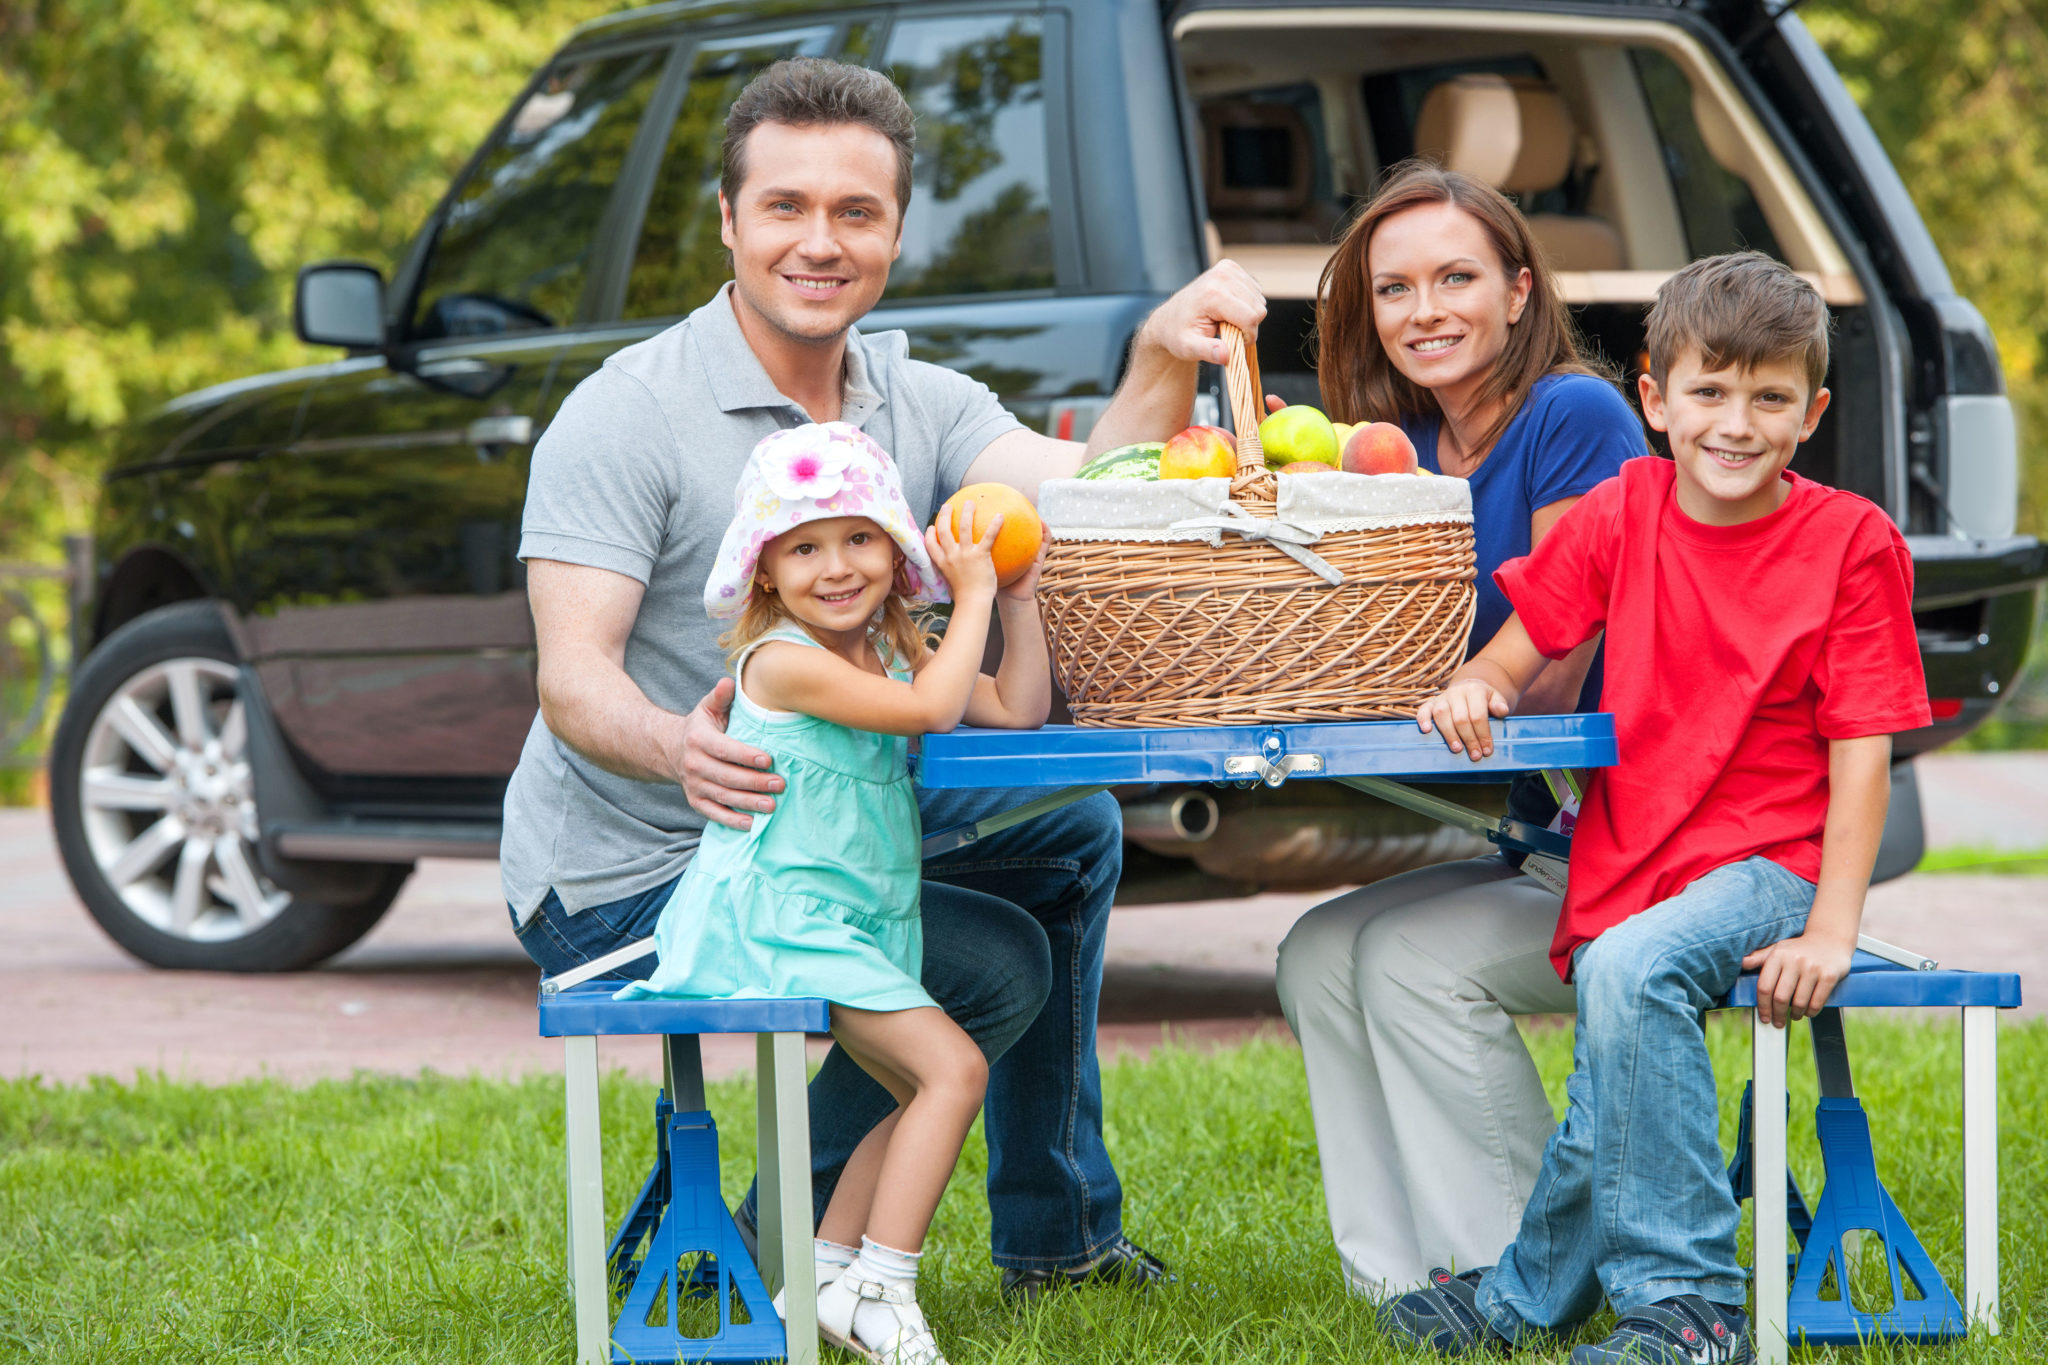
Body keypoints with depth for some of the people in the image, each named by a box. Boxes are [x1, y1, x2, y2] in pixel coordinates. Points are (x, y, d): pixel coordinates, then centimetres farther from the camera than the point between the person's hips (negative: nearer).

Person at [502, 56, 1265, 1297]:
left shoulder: (918, 404, 3)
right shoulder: (626, 415, -17)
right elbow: (573, 679, -25)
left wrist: (1162, 362, -33)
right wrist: (679, 751, -47)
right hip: (630, 882, -8)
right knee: (994, 965, -19)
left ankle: (1058, 1235, 23)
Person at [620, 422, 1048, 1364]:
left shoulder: (891, 656, 11)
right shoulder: (782, 661, -17)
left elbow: (1017, 712, 10)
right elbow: (929, 709, -23)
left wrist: (1017, 602, 3)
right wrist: (972, 599, -14)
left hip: (857, 926, 10)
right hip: (777, 921, -10)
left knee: (926, 1095, 13)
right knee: (952, 1068, -18)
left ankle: (825, 1271, 17)